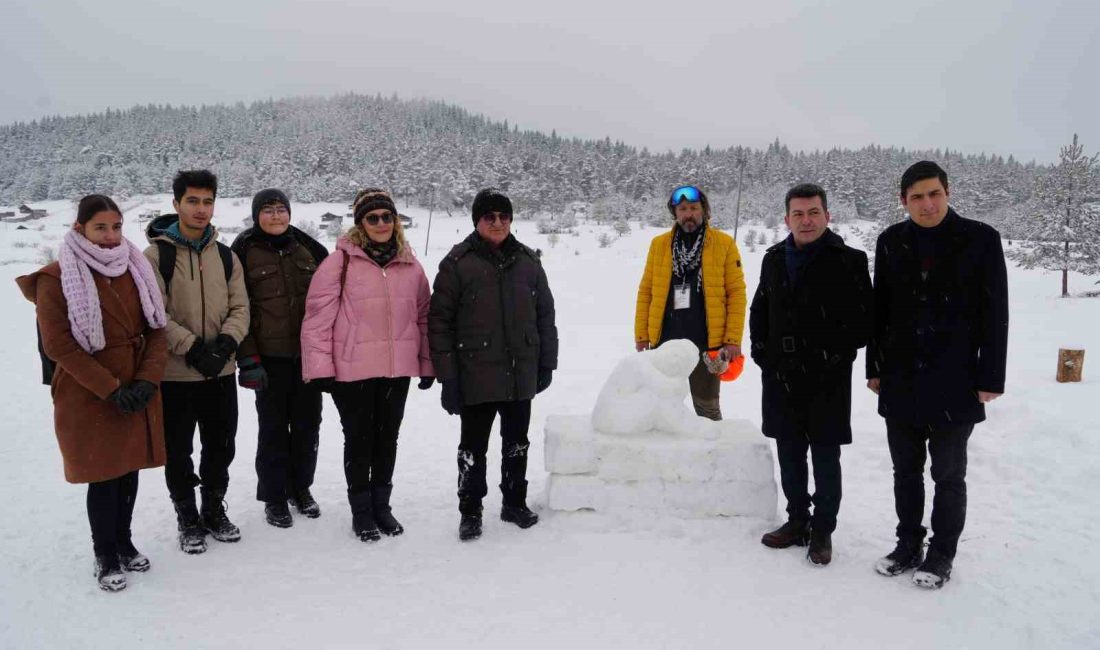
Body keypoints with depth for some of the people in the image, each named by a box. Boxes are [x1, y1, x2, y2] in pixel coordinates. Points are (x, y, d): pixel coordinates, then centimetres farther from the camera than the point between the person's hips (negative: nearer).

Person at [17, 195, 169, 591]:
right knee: (104, 476, 3)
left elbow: (157, 330, 5)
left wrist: (148, 380, -9)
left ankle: (124, 541, 31)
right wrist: (111, 389, -16)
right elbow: (58, 345, -13)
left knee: (130, 470, 12)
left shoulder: (136, 270, 6)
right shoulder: (57, 278, -9)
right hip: (90, 398, -4)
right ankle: (106, 556, 21)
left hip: (138, 393, 4)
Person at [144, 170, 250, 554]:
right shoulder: (156, 255, -7)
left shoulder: (226, 256, 7)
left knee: (221, 448, 15)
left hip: (221, 372, 4)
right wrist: (193, 348, -21)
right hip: (174, 373, -4)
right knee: (178, 453, 8)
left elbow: (239, 308, 4)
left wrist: (226, 343, -14)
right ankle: (188, 519, 26)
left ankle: (214, 510, 34)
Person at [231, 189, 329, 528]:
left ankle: (300, 486, 29)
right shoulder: (245, 251, -2)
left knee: (307, 423, 11)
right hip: (270, 356, -3)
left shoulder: (307, 248, 8)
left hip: (308, 353, 3)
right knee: (273, 427, 5)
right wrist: (247, 358, -11)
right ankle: (274, 497, 19)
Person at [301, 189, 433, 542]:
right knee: (359, 439, 8)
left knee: (387, 438, 15)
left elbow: (423, 315, 12)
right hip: (352, 369, -4)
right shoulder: (341, 261, -7)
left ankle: (381, 505, 31)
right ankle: (361, 510, 24)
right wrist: (320, 366, -12)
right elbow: (318, 315, -9)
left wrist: (427, 364, 11)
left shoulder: (410, 266, 6)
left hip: (398, 369, 4)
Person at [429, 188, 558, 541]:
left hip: (521, 374, 4)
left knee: (517, 443, 16)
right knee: (473, 447, 7)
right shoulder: (458, 263, -7)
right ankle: (470, 511, 23)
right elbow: (440, 321, -8)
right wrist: (447, 377, -11)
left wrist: (546, 363, 9)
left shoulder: (528, 260, 6)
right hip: (476, 375, -4)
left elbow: (545, 314, 12)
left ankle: (515, 503, 33)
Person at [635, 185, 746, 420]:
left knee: (707, 407, 10)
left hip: (707, 341, -2)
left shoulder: (724, 243, -2)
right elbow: (646, 291, 7)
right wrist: (641, 334, 2)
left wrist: (733, 339, -9)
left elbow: (736, 292, -3)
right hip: (664, 341, 3)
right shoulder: (659, 244, 5)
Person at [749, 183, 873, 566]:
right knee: (789, 456, 14)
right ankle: (797, 521, 30)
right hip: (780, 377, 5)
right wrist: (761, 351, 9)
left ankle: (822, 532, 19)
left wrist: (835, 357, -13)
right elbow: (759, 310, 20)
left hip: (827, 382, -5)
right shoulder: (774, 259, 9)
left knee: (825, 460, 5)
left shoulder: (849, 262, -7)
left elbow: (864, 320, -8)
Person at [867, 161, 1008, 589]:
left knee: (948, 474, 9)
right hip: (900, 382, 3)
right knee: (906, 470, 14)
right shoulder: (891, 242, 4)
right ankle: (908, 545, 29)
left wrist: (991, 378, -8)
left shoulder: (980, 239, -5)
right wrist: (875, 368, 6)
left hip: (955, 384, -3)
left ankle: (941, 554, 24)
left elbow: (995, 314, -5)